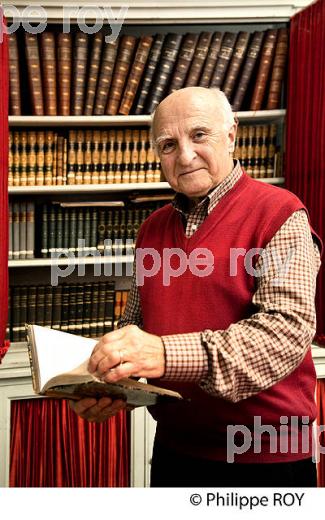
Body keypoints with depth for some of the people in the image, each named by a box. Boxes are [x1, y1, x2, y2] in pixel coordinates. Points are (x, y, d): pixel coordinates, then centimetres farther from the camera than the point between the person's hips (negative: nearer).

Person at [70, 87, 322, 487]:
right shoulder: (153, 229, 9)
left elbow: (289, 329, -24)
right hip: (174, 449, 6)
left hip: (265, 458, -5)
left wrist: (168, 355, -35)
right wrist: (101, 387, -7)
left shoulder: (279, 214, -12)